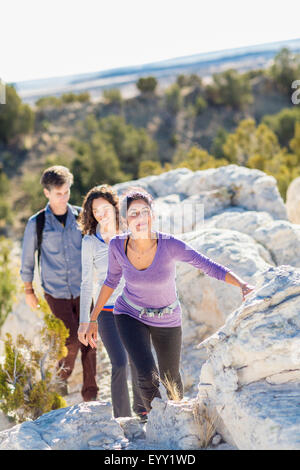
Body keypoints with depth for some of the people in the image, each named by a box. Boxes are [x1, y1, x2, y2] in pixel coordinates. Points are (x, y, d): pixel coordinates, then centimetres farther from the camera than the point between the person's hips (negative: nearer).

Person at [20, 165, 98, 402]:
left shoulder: (80, 216, 3)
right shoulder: (36, 223, -2)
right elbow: (28, 258, 8)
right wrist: (29, 290, 10)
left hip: (83, 290, 2)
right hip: (56, 292, -2)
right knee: (72, 340, -8)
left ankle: (90, 392, 15)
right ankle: (61, 378, 21)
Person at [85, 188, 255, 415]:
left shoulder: (170, 244, -28)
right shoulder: (117, 245, -21)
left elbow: (211, 267, -25)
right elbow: (112, 279, -2)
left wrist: (243, 285, -43)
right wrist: (93, 319, 1)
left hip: (166, 320, 0)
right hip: (130, 316, 0)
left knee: (171, 378, 19)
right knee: (148, 376, -23)